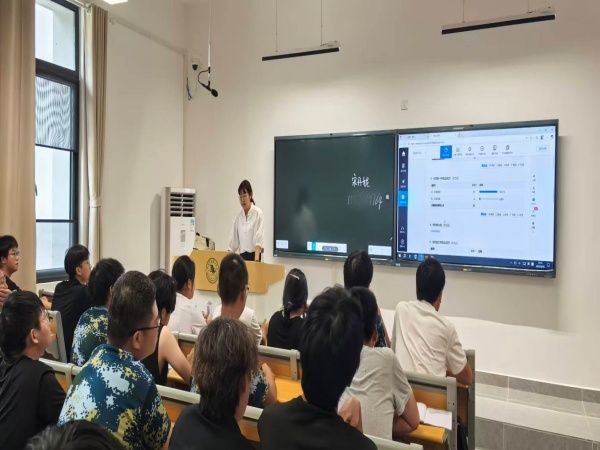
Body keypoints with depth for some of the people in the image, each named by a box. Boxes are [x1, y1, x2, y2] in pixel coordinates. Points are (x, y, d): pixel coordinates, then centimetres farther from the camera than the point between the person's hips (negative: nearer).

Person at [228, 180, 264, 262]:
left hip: (253, 255, -5)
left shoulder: (258, 213, -6)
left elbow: (258, 239, -14)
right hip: (242, 255, 5)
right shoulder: (238, 216, 10)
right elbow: (235, 240, 13)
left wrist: (256, 260, -24)